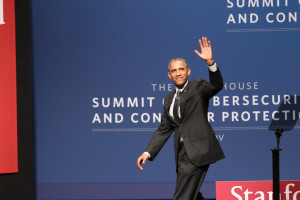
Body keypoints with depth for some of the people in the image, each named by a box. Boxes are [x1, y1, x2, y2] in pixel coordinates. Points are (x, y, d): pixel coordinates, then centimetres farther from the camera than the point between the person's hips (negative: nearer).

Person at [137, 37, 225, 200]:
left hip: (197, 150, -7)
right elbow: (164, 130, 20)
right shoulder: (169, 99, 20)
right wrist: (148, 153, 10)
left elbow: (216, 85, -18)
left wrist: (210, 62, -33)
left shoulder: (197, 87, 3)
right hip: (182, 153, 7)